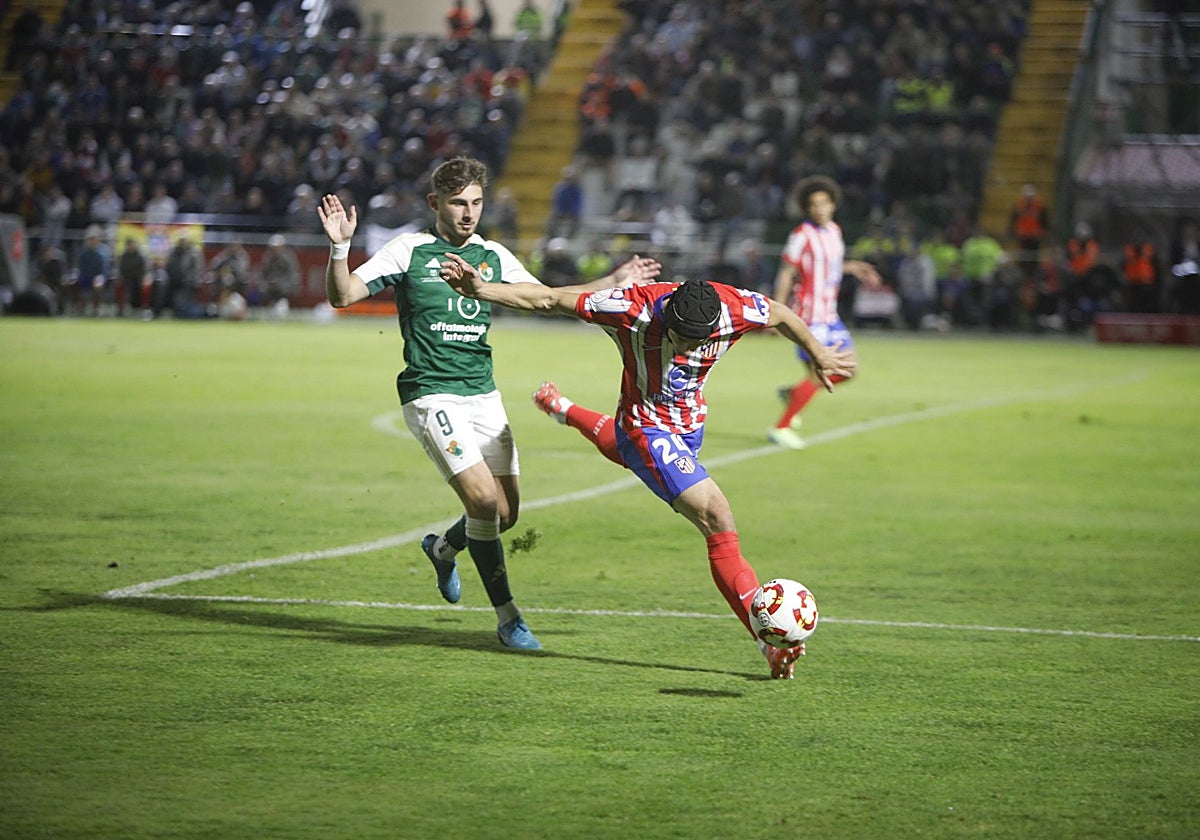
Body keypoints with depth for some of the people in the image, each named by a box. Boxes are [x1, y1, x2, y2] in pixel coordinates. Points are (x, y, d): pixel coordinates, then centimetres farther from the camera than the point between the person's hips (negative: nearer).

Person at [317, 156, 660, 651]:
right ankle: (507, 618, -7)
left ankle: (444, 546, 36)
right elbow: (342, 295, -9)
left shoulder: (493, 256, 11)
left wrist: (615, 282, 14)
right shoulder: (409, 251, -3)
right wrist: (339, 247, -27)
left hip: (483, 394, 6)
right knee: (484, 498, -18)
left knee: (506, 512, 2)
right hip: (431, 395, -6)